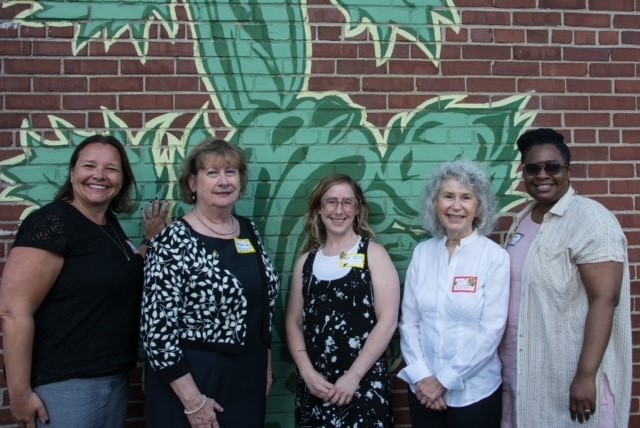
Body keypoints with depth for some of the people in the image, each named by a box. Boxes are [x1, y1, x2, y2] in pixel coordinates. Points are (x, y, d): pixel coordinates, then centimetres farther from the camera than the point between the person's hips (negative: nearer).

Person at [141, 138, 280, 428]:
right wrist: (192, 400, -18)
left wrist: (266, 365, 14)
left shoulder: (249, 231, 4)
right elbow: (157, 328, -18)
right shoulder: (173, 243, -16)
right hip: (192, 376, -6)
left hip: (247, 375, 6)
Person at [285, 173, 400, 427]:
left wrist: (353, 376, -12)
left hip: (363, 385, -3)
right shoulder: (307, 261, 8)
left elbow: (388, 320, -9)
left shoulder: (373, 254, -2)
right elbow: (293, 322, 8)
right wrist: (307, 372, -6)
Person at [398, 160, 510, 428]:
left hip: (474, 391, -3)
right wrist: (422, 376, -9)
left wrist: (444, 379, -12)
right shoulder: (422, 253, 0)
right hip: (423, 388, 3)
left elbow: (491, 330, -13)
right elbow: (408, 321, 1)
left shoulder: (495, 257, -9)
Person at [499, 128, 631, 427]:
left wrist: (586, 376, -24)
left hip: (570, 373, -7)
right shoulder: (523, 219, 7)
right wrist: (506, 356, 15)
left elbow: (604, 301, -20)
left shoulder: (590, 219, -15)